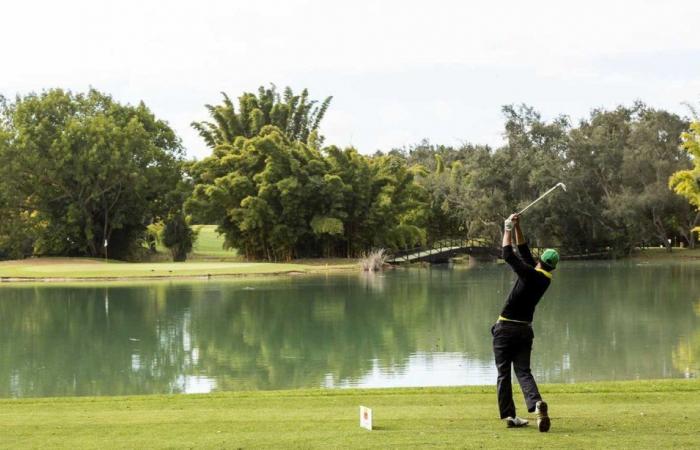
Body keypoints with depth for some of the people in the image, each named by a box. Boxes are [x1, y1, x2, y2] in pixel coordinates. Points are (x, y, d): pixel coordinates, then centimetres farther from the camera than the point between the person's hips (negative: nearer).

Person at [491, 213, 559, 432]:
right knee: (523, 371, 3)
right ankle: (536, 403, -24)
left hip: (506, 329, -5)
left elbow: (508, 255, -13)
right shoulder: (545, 279, 7)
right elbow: (524, 252, 12)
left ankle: (509, 415, 1)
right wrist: (517, 227, 10)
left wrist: (508, 229, -2)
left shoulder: (530, 274, -13)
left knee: (503, 373, 3)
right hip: (525, 329, 5)